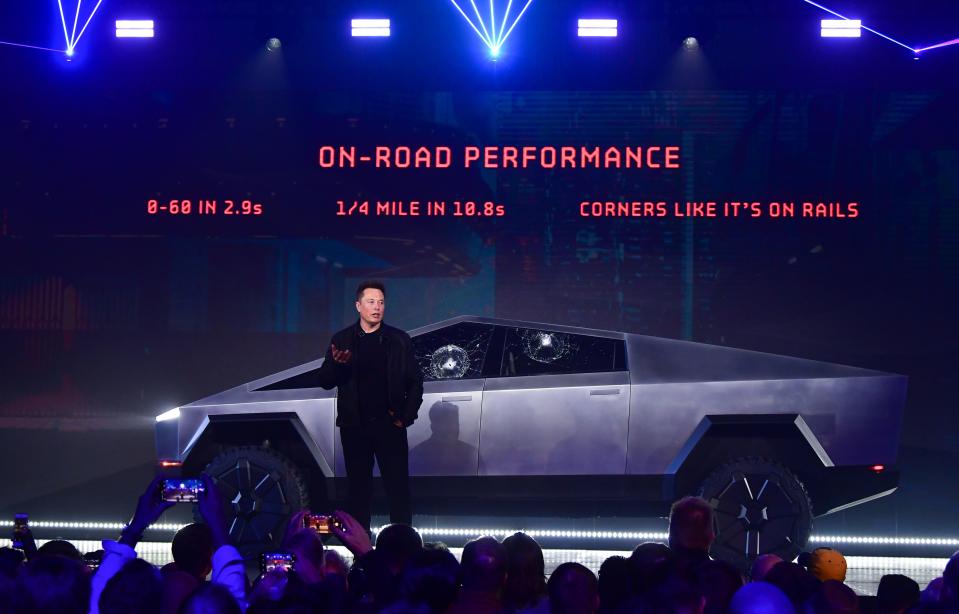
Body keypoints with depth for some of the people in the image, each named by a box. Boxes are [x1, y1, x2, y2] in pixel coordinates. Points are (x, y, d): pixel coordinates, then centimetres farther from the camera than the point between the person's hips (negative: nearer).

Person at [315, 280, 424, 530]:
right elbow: (325, 381, 6)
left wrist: (406, 416, -3)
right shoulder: (342, 340, 7)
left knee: (398, 488, -1)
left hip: (389, 425, -1)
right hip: (355, 427, 1)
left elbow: (415, 381, 7)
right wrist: (336, 364, -15)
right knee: (358, 490, 5)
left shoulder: (399, 340, 5)